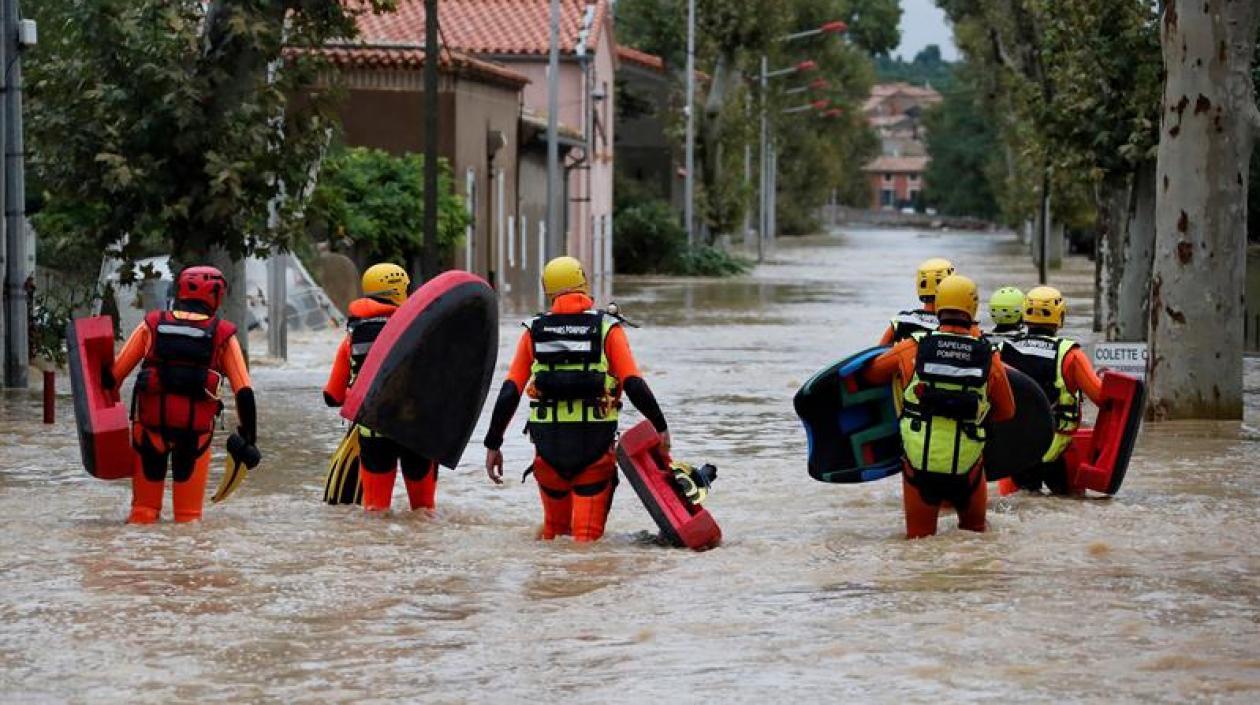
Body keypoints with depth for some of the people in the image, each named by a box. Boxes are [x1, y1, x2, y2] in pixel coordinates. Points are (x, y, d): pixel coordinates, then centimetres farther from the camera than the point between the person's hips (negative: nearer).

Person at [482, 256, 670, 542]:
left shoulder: (535, 331, 4)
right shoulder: (607, 328, -2)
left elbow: (510, 392, 1)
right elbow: (634, 385, -9)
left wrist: (493, 444, 5)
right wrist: (661, 427, 0)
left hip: (548, 442, 2)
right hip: (595, 443, -2)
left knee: (554, 524, 22)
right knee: (588, 533, 3)